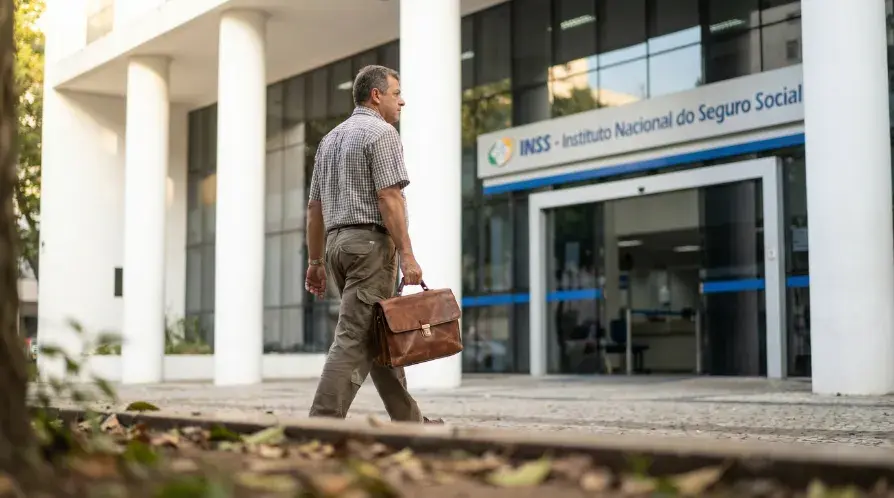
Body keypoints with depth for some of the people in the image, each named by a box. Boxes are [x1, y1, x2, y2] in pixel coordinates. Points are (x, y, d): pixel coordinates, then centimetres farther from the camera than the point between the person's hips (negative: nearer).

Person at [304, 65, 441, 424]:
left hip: (337, 242, 9)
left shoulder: (330, 139, 20)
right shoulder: (381, 132, -5)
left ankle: (408, 419, 20)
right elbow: (389, 197, -16)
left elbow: (315, 207, 18)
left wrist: (315, 261, 20)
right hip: (371, 241, -9)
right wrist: (407, 254, -18)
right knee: (354, 337, -11)